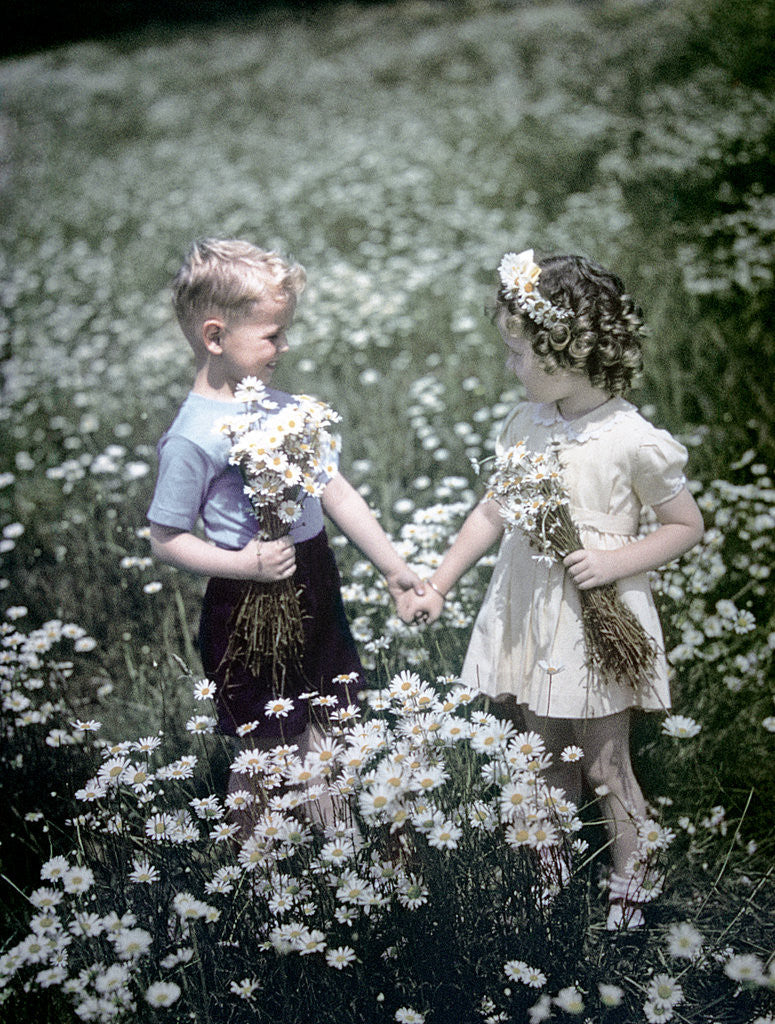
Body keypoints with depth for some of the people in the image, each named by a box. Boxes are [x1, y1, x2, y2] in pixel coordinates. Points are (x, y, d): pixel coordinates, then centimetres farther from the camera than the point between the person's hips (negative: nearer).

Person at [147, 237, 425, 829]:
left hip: (316, 588, 7)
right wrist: (245, 564, -23)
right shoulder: (193, 437, -18)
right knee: (267, 752, 7)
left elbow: (335, 492, 10)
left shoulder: (282, 406, 4)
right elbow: (166, 541, -12)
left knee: (326, 743, 16)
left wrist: (393, 565, 13)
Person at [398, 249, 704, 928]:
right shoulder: (525, 424, -1)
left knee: (605, 765, 10)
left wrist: (615, 562, -20)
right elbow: (494, 512, 8)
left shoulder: (633, 443, -18)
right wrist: (437, 587, 7)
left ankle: (628, 882, 31)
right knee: (544, 761, 18)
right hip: (527, 615, 5)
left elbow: (687, 526, -7)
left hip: (597, 622, -5)